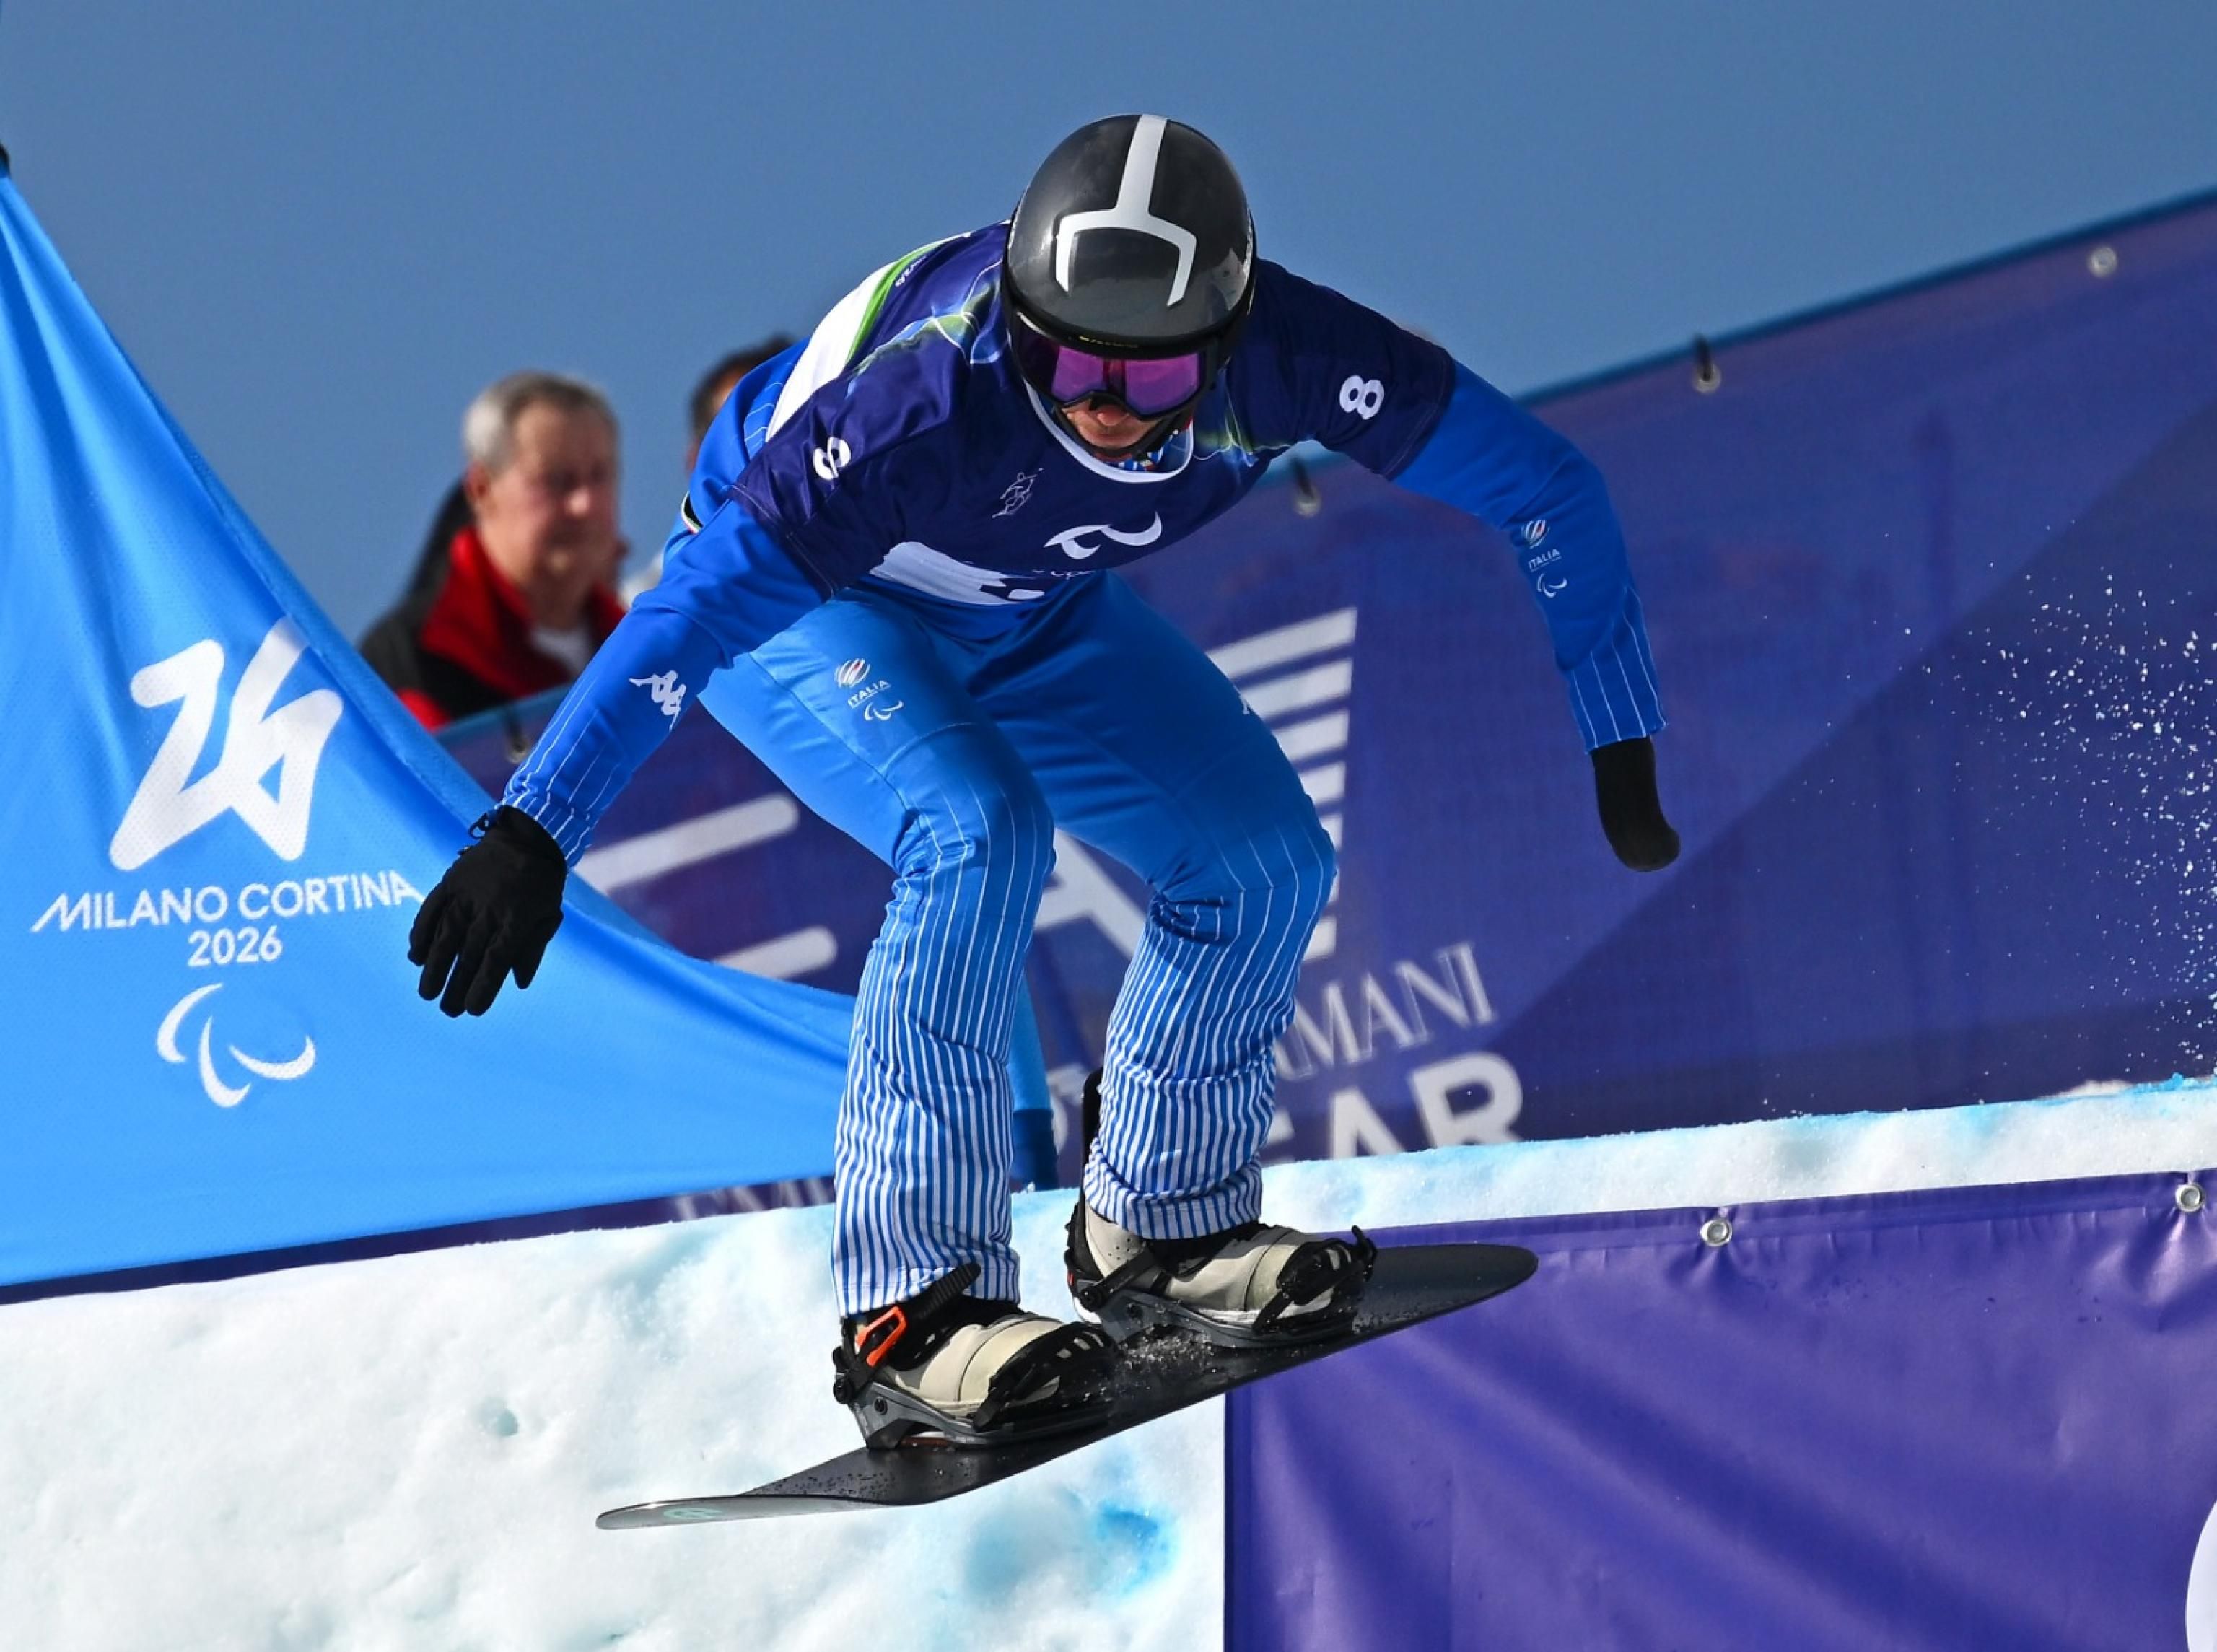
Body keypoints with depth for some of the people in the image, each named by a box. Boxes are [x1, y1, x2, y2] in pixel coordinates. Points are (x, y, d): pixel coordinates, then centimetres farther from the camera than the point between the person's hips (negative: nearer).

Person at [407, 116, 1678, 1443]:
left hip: (1029, 613, 5)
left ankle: (1164, 1225, 14)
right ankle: (914, 1306, -26)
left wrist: (1622, 750, -16)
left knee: (1267, 857, -6)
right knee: (978, 831, -31)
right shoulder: (933, 399, -42)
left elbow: (1542, 486, -19)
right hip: (799, 599, -5)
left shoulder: (1278, 355, -30)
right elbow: (707, 600, -42)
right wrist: (534, 832, -47)